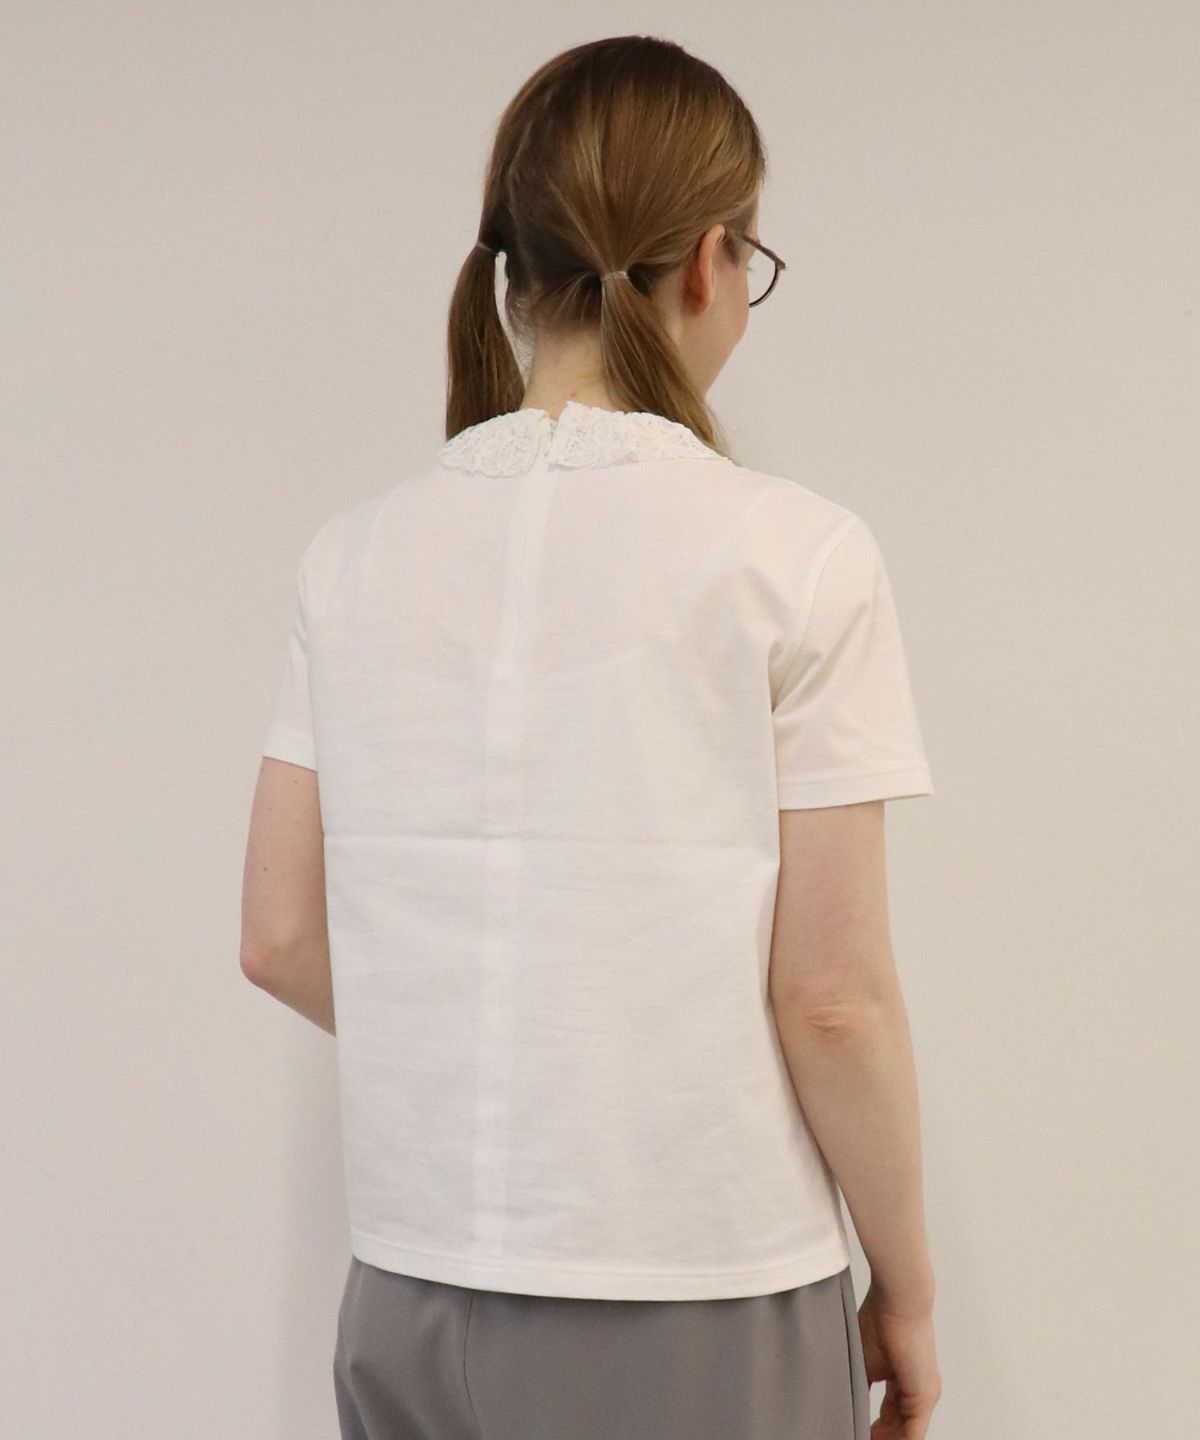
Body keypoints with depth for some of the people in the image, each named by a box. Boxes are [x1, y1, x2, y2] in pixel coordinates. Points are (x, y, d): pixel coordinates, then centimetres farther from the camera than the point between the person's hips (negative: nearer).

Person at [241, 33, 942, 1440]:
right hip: (699, 1322, -4)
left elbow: (281, 936, 3)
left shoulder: (357, 554, 0)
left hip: (406, 1309, 4)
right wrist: (905, 1288, 1)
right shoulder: (795, 554, -12)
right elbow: (831, 996, -12)